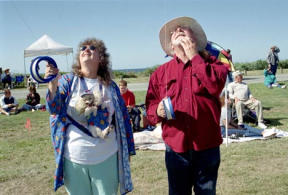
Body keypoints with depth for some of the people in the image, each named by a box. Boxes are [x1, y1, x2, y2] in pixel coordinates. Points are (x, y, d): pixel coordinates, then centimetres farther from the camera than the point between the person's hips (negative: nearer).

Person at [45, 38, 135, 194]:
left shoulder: (110, 86, 2)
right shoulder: (67, 81, -1)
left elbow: (122, 118, 7)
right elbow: (54, 109, -11)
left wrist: (127, 150, 9)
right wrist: (52, 84, -29)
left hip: (107, 158, 1)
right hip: (74, 159, -1)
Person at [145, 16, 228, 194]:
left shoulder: (211, 62, 5)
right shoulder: (161, 72, 8)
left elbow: (216, 86, -15)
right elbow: (150, 104, 6)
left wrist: (194, 56, -9)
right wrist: (158, 111, -17)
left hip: (207, 147, 0)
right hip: (176, 148, 1)